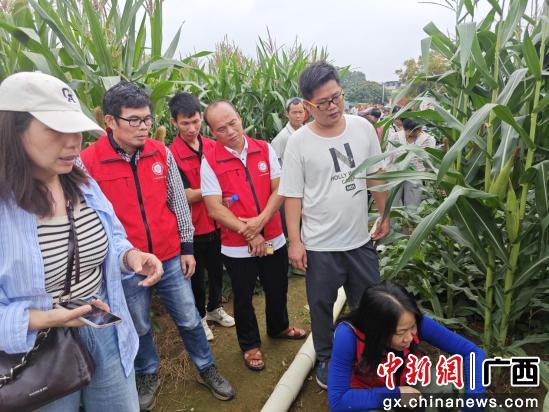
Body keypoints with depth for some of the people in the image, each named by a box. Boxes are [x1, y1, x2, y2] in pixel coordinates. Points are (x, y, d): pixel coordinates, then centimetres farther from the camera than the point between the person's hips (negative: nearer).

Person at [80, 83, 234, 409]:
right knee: (139, 326, 19)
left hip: (170, 257, 2)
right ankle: (148, 375, 45)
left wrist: (187, 247, 4)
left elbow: (179, 202, 3)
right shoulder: (88, 162, -12)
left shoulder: (162, 153, -3)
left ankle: (207, 368, 38)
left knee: (189, 318, 15)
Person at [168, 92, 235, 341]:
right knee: (196, 274, 15)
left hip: (216, 223, 5)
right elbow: (186, 196, -19)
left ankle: (214, 308, 45)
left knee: (217, 269, 22)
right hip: (193, 227, -4)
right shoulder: (172, 155, -15)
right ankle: (200, 316, 37)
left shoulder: (213, 147, -1)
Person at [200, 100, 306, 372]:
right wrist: (249, 234, -18)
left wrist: (260, 220, -18)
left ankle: (279, 327, 50)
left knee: (278, 289, 22)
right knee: (243, 297, 15)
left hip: (273, 239, 3)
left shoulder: (265, 149, -2)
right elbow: (215, 209, -15)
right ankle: (250, 345, 38)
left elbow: (279, 190, -4)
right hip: (237, 246, -3)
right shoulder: (210, 162, -11)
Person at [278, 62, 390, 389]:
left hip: (361, 239, 3)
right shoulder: (299, 142, -11)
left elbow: (375, 175, 7)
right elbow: (293, 195, -8)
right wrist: (294, 241, -10)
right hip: (319, 244, -2)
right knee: (322, 306, 15)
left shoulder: (362, 128, -3)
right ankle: (326, 359, 40)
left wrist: (384, 215, 8)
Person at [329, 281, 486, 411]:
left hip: (407, 382, 3)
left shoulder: (418, 324, -27)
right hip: (367, 397, -2)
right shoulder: (348, 335, -36)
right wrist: (396, 394, -34)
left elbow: (473, 352, -20)